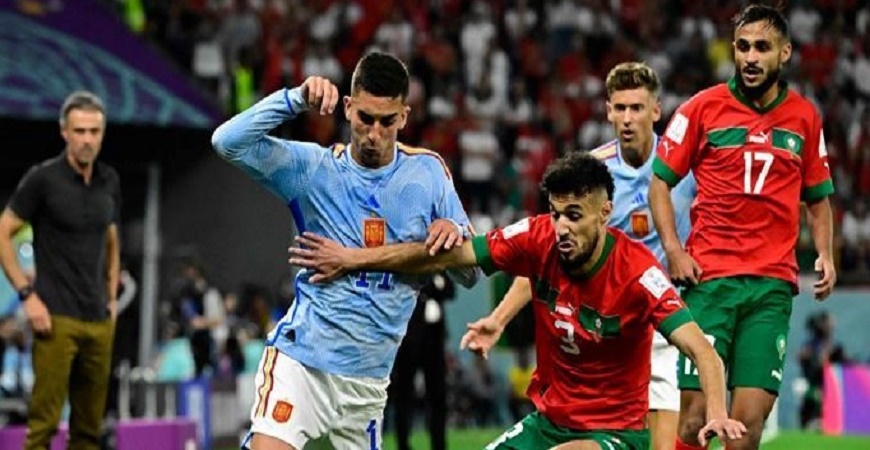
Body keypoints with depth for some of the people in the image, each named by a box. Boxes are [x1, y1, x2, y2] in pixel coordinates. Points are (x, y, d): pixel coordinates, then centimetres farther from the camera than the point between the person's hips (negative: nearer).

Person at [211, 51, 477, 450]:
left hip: (369, 378, 4)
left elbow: (470, 273, 7)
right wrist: (296, 99, -26)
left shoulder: (428, 172, 3)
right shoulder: (313, 168, -3)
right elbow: (228, 142, -16)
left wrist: (454, 234, -16)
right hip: (301, 359, -4)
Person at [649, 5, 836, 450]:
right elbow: (660, 180, 6)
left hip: (773, 284, 2)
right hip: (709, 279, -2)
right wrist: (673, 250, -6)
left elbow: (817, 197, 20)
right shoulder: (703, 108, 2)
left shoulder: (805, 117, 10)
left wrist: (825, 254, 4)